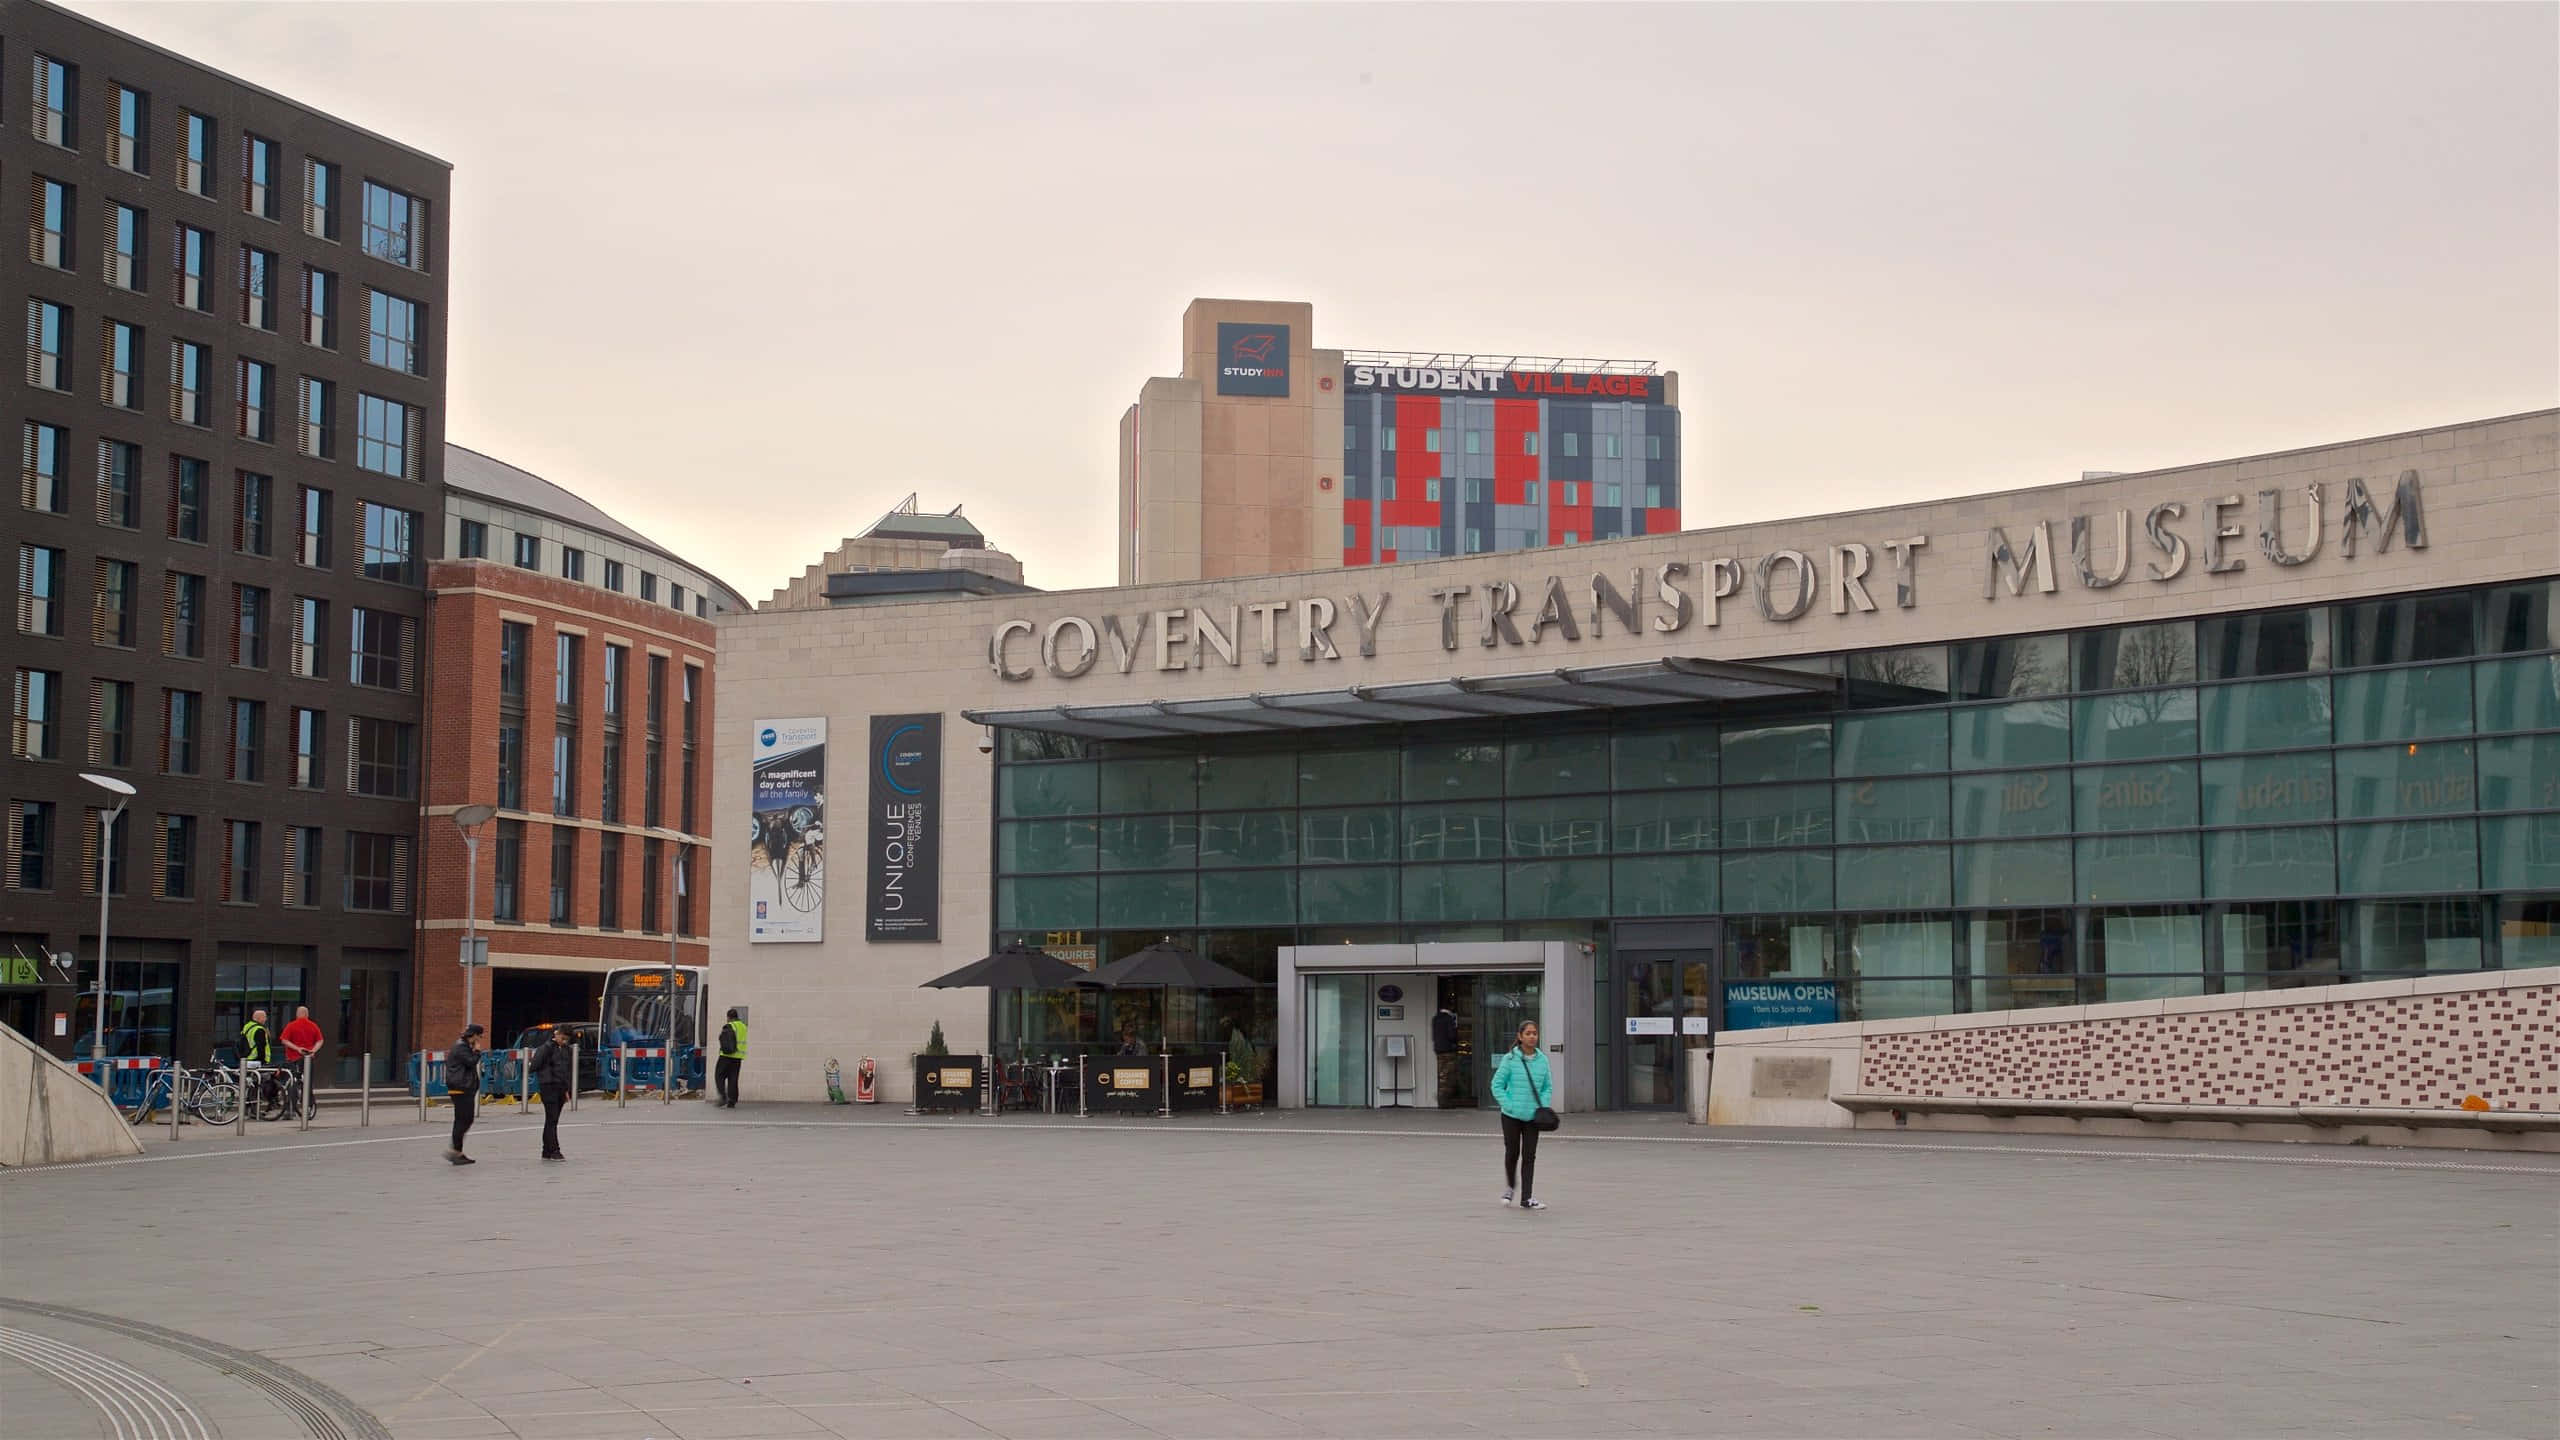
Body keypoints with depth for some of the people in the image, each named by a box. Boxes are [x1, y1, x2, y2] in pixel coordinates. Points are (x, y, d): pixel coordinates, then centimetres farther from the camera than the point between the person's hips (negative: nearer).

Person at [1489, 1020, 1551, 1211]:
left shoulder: (1542, 1059, 2)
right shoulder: (1510, 1059, -7)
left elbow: (1548, 1087, 10)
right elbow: (1497, 1085, -4)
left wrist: (1543, 1107, -4)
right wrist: (1508, 1105, -12)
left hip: (1532, 1116, 2)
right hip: (1512, 1116, -2)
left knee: (1529, 1156, 1)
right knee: (1512, 1153, 6)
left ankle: (1526, 1199, 5)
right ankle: (1509, 1187, 32)